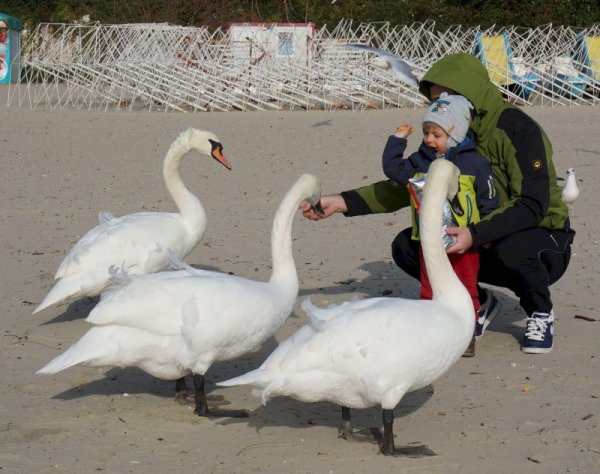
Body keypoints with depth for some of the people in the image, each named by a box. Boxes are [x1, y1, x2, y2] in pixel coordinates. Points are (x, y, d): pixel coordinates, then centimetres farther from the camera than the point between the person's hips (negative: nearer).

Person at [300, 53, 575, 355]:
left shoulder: (518, 129, -20)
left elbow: (533, 205, -28)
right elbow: (404, 187, 2)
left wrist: (476, 234, -42)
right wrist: (341, 202, -9)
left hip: (544, 239, -6)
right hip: (480, 242, 6)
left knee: (511, 250, -41)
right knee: (406, 247, -12)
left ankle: (540, 313, -8)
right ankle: (480, 303, 8)